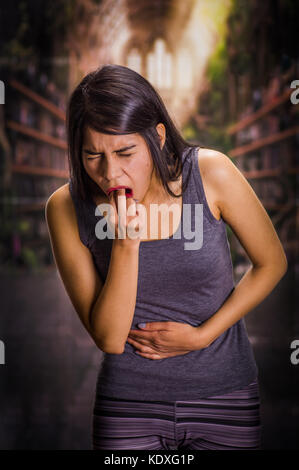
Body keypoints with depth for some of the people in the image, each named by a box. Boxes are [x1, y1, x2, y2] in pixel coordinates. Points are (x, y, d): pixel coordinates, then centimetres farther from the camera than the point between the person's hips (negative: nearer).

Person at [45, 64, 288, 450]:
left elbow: (272, 263, -2)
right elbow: (109, 339, -13)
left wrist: (201, 335, -9)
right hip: (129, 403, 0)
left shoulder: (209, 172, -15)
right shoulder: (66, 207, -13)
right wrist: (125, 244, -26)